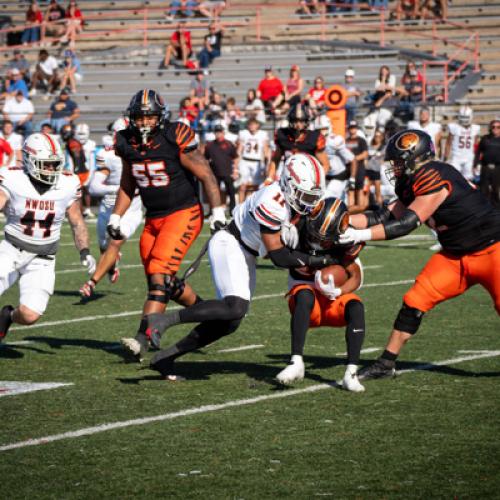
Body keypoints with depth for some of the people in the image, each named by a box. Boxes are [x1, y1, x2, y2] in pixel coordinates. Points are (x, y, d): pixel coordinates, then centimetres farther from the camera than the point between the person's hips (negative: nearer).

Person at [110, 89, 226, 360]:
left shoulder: (175, 139, -16)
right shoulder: (128, 144, 2)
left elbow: (206, 176, -10)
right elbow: (127, 185, 16)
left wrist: (217, 213, -12)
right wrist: (115, 217, 9)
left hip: (183, 213, -7)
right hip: (153, 219, 7)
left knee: (160, 273, -19)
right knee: (160, 279, 10)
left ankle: (142, 338, -26)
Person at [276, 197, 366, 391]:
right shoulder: (299, 228, -17)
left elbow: (355, 276, -6)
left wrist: (338, 291, -25)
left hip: (334, 301, 1)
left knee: (356, 308, -30)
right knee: (305, 297, -36)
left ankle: (351, 374, -30)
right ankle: (296, 363, -39)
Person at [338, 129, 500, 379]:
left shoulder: (434, 178, -23)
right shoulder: (412, 185, 5)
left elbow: (408, 223, -26)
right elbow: (384, 217, 7)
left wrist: (360, 235, -28)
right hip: (456, 255, 8)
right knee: (415, 300, -1)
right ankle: (386, 363, 7)